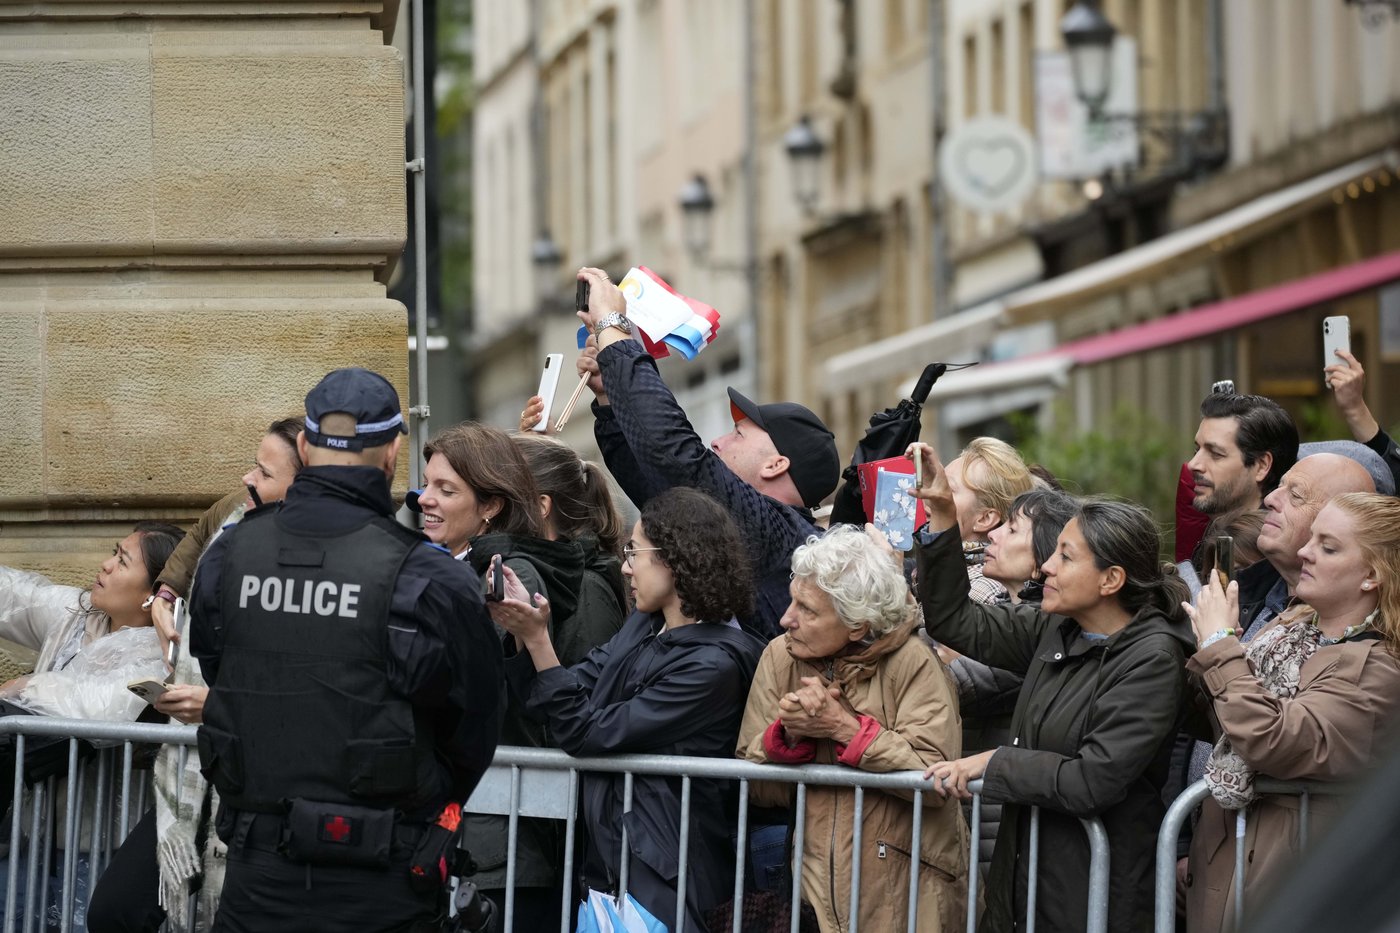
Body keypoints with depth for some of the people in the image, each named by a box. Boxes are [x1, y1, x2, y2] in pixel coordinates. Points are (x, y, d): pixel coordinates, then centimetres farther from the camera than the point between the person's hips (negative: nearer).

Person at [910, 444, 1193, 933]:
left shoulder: (1151, 660, -16)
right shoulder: (1055, 630, 6)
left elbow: (1093, 781, -23)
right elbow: (956, 622, 15)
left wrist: (994, 763, -14)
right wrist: (942, 521, 5)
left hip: (1094, 892, -7)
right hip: (1025, 870, 7)